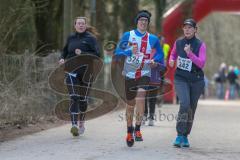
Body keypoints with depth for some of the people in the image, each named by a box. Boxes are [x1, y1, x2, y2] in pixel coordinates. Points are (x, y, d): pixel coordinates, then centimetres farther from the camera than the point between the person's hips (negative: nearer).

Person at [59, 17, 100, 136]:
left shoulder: (90, 38, 1)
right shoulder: (71, 38, 11)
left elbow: (97, 54, -7)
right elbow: (65, 51, 25)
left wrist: (82, 54, -18)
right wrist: (62, 58, 4)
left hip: (86, 71, -1)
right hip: (72, 71, 1)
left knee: (83, 98, 10)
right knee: (74, 98, -12)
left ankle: (81, 123, 28)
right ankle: (74, 125, -21)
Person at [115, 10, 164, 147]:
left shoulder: (153, 39, 4)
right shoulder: (128, 35, 1)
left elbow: (160, 53, 16)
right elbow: (118, 52, -5)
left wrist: (155, 61, -5)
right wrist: (130, 51, -23)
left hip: (144, 74, -1)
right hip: (130, 74, 1)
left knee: (140, 98, -24)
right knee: (130, 104, 9)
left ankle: (137, 129, -19)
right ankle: (130, 132, 26)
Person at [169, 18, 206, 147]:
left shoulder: (200, 45, -6)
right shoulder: (178, 42, 2)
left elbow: (201, 64, -16)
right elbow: (173, 54, 22)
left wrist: (190, 53, -27)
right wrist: (171, 60, 0)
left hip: (196, 80, 0)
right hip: (181, 79, 0)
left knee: (191, 108, 8)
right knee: (185, 104, -22)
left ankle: (185, 136, 24)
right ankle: (180, 135, -17)